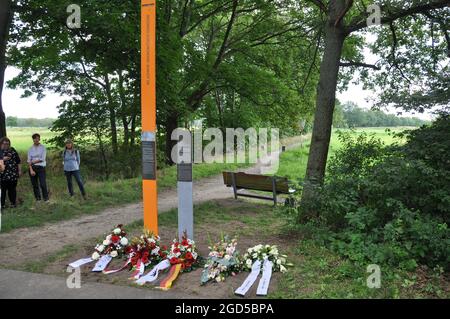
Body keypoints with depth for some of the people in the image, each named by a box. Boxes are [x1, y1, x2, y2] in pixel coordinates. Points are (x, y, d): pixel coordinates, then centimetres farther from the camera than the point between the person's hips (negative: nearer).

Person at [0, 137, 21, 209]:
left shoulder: (12, 151, 11)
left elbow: (18, 161, 13)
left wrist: (19, 171, 11)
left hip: (13, 174, 2)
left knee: (12, 189, 7)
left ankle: (13, 203, 18)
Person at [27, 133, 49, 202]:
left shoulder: (43, 147, 1)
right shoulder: (30, 149, 8)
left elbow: (42, 159, -7)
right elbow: (29, 160, 1)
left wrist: (33, 161, -4)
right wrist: (31, 170, -10)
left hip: (41, 167, -3)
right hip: (32, 168, 3)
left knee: (43, 184, -9)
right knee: (34, 185, 6)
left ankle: (46, 198, 2)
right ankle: (38, 199, 16)